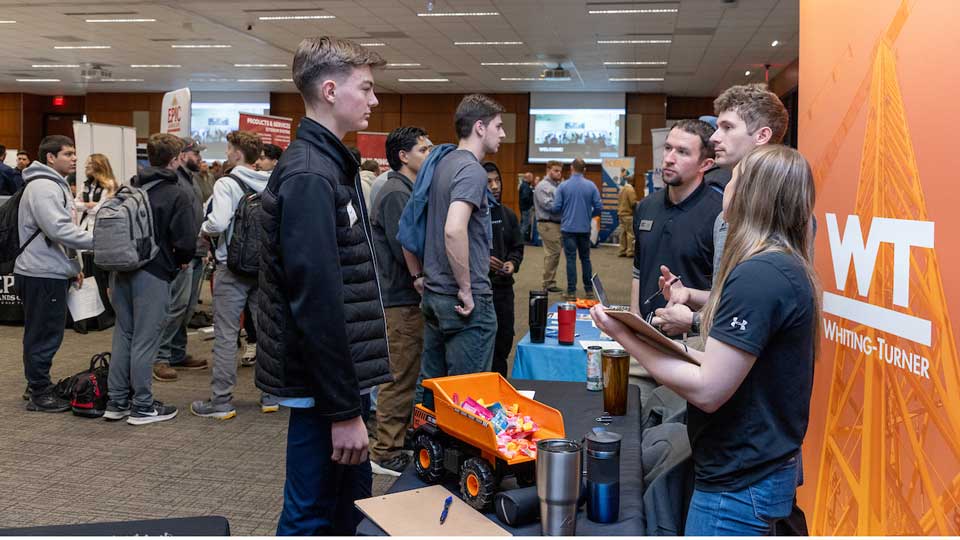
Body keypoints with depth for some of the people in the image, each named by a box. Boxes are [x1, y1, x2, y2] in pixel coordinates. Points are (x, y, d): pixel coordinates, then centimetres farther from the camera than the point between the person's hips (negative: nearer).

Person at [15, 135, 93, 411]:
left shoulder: (56, 185, 18)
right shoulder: (42, 186, -16)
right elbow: (58, 229, -26)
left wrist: (74, 265, 21)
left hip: (52, 272, 10)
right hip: (42, 274, -10)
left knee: (44, 333, 17)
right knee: (44, 335, -2)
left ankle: (38, 386, 27)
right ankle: (40, 394, 7)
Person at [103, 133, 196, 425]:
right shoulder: (177, 195, -10)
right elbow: (186, 240, -16)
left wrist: (117, 264, 15)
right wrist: (182, 260, 5)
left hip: (121, 269, 6)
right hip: (153, 273, -6)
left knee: (123, 334, 15)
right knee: (145, 340, 0)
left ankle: (116, 402, 21)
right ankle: (142, 407, 9)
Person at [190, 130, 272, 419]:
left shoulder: (227, 184, -10)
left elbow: (218, 223, -21)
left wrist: (204, 228, 0)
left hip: (233, 267, -5)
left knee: (226, 335, 1)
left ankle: (221, 401, 6)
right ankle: (270, 396, 19)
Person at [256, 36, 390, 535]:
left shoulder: (328, 163, 13)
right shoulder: (309, 175, -19)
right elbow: (315, 302, -24)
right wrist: (343, 409, -22)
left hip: (343, 372, 10)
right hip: (325, 383, -10)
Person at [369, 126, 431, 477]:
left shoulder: (405, 191, 16)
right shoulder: (396, 194, -16)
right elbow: (407, 251, -24)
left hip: (404, 298, 10)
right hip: (401, 300, -10)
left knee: (405, 375, 18)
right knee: (401, 378, -2)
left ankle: (392, 444, 30)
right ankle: (386, 454, 8)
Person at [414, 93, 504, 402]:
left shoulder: (443, 164, 11)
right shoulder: (472, 170, -16)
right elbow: (454, 230, -30)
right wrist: (466, 289, -21)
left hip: (435, 293, 9)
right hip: (468, 302, -9)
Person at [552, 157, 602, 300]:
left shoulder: (563, 186, -6)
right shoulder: (591, 186, -2)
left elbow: (556, 208, -8)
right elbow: (599, 207, -4)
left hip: (568, 228, -2)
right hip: (585, 228, 2)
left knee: (571, 259, 3)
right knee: (585, 258, 14)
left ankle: (571, 291, 2)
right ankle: (589, 290, 18)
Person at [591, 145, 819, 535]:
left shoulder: (758, 275, -24)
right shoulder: (790, 267, 8)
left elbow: (707, 390, -25)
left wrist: (626, 338, -16)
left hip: (739, 483, -9)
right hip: (766, 467, 9)